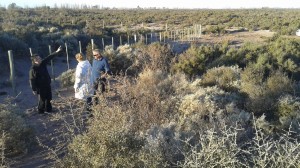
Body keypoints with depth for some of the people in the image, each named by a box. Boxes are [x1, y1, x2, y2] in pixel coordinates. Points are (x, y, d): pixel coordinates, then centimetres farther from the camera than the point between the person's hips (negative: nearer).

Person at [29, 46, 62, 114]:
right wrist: (34, 90, -21)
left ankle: (48, 109, 34)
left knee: (48, 98, 18)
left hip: (47, 85, 7)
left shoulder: (43, 63, -1)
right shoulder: (33, 69, -21)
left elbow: (49, 57, 3)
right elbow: (32, 80, -20)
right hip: (40, 87, -7)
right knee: (42, 99, 5)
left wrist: (57, 51, 0)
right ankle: (41, 111, 22)